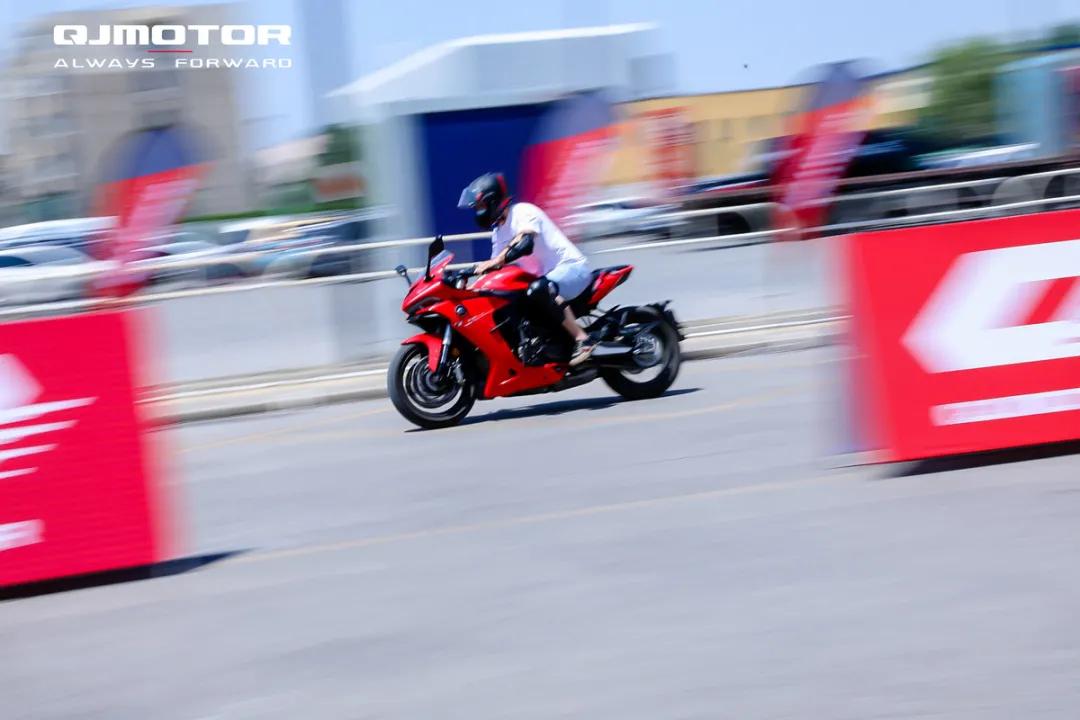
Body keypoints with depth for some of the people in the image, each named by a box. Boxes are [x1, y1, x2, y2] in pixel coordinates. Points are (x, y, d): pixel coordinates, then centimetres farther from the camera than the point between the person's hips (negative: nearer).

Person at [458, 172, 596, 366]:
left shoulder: (523, 212, -14)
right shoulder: (498, 230, 14)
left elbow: (526, 243, -34)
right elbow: (496, 270, 17)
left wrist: (497, 260, -42)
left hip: (571, 266, -10)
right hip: (546, 275, 10)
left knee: (537, 290, -40)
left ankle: (582, 339, -33)